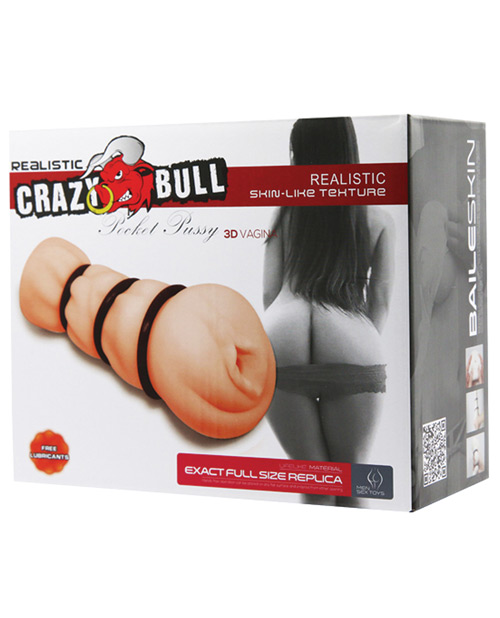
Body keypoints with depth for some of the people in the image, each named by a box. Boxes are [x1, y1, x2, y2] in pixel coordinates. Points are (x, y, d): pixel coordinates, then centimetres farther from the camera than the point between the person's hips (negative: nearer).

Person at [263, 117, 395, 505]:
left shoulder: (284, 212, 16)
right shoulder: (379, 220, 15)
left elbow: (270, 292, 14)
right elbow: (380, 299, 11)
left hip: (281, 344, 1)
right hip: (350, 344, -1)